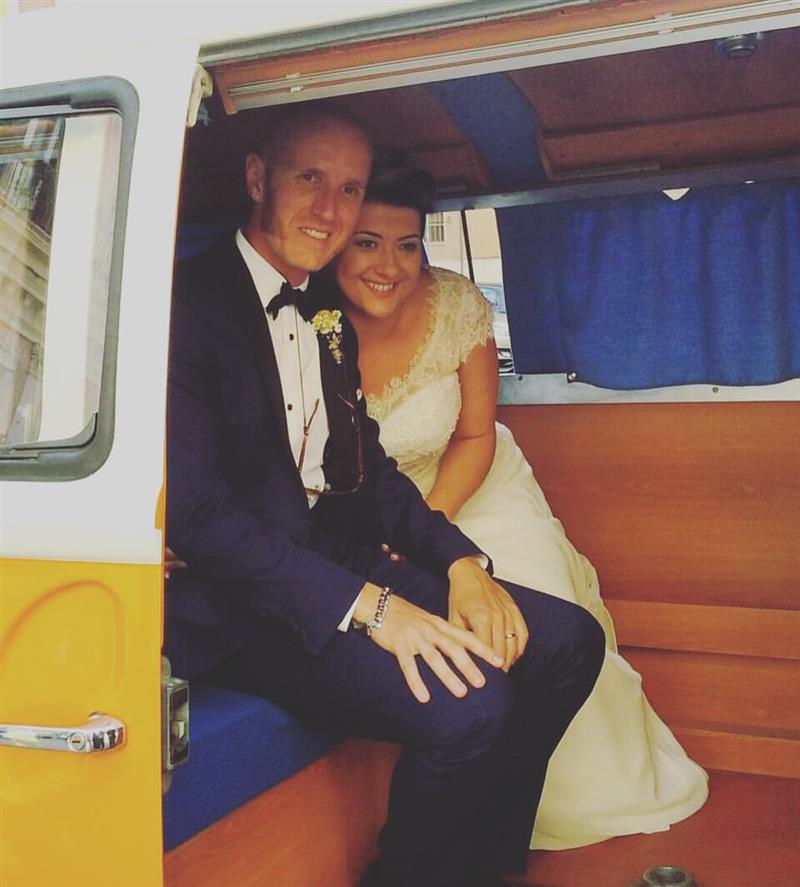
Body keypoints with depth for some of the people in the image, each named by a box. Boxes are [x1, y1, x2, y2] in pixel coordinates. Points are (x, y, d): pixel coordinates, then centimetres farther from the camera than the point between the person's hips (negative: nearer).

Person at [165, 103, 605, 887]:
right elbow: (194, 509, -20)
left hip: (343, 565, 9)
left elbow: (368, 469, 15)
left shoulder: (328, 319, 15)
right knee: (466, 704, -28)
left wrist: (460, 561, -2)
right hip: (241, 607, -8)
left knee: (567, 640, 0)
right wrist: (363, 605, -26)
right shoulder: (187, 303, -12)